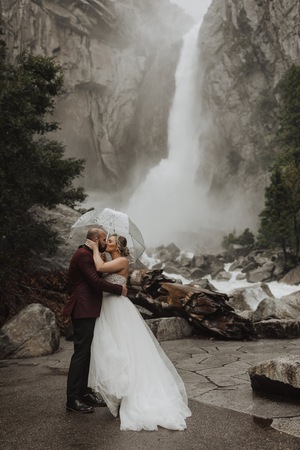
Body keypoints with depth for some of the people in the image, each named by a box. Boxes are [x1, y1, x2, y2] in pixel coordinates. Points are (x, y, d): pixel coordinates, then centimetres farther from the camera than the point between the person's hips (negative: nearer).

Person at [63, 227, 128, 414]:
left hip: (89, 311, 10)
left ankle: (84, 392, 21)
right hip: (83, 311, -10)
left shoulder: (89, 255, 19)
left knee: (87, 352, 13)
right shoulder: (82, 255, -14)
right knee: (81, 353, -7)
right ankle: (72, 400, -1)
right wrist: (119, 289, -10)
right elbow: (96, 281, -20)